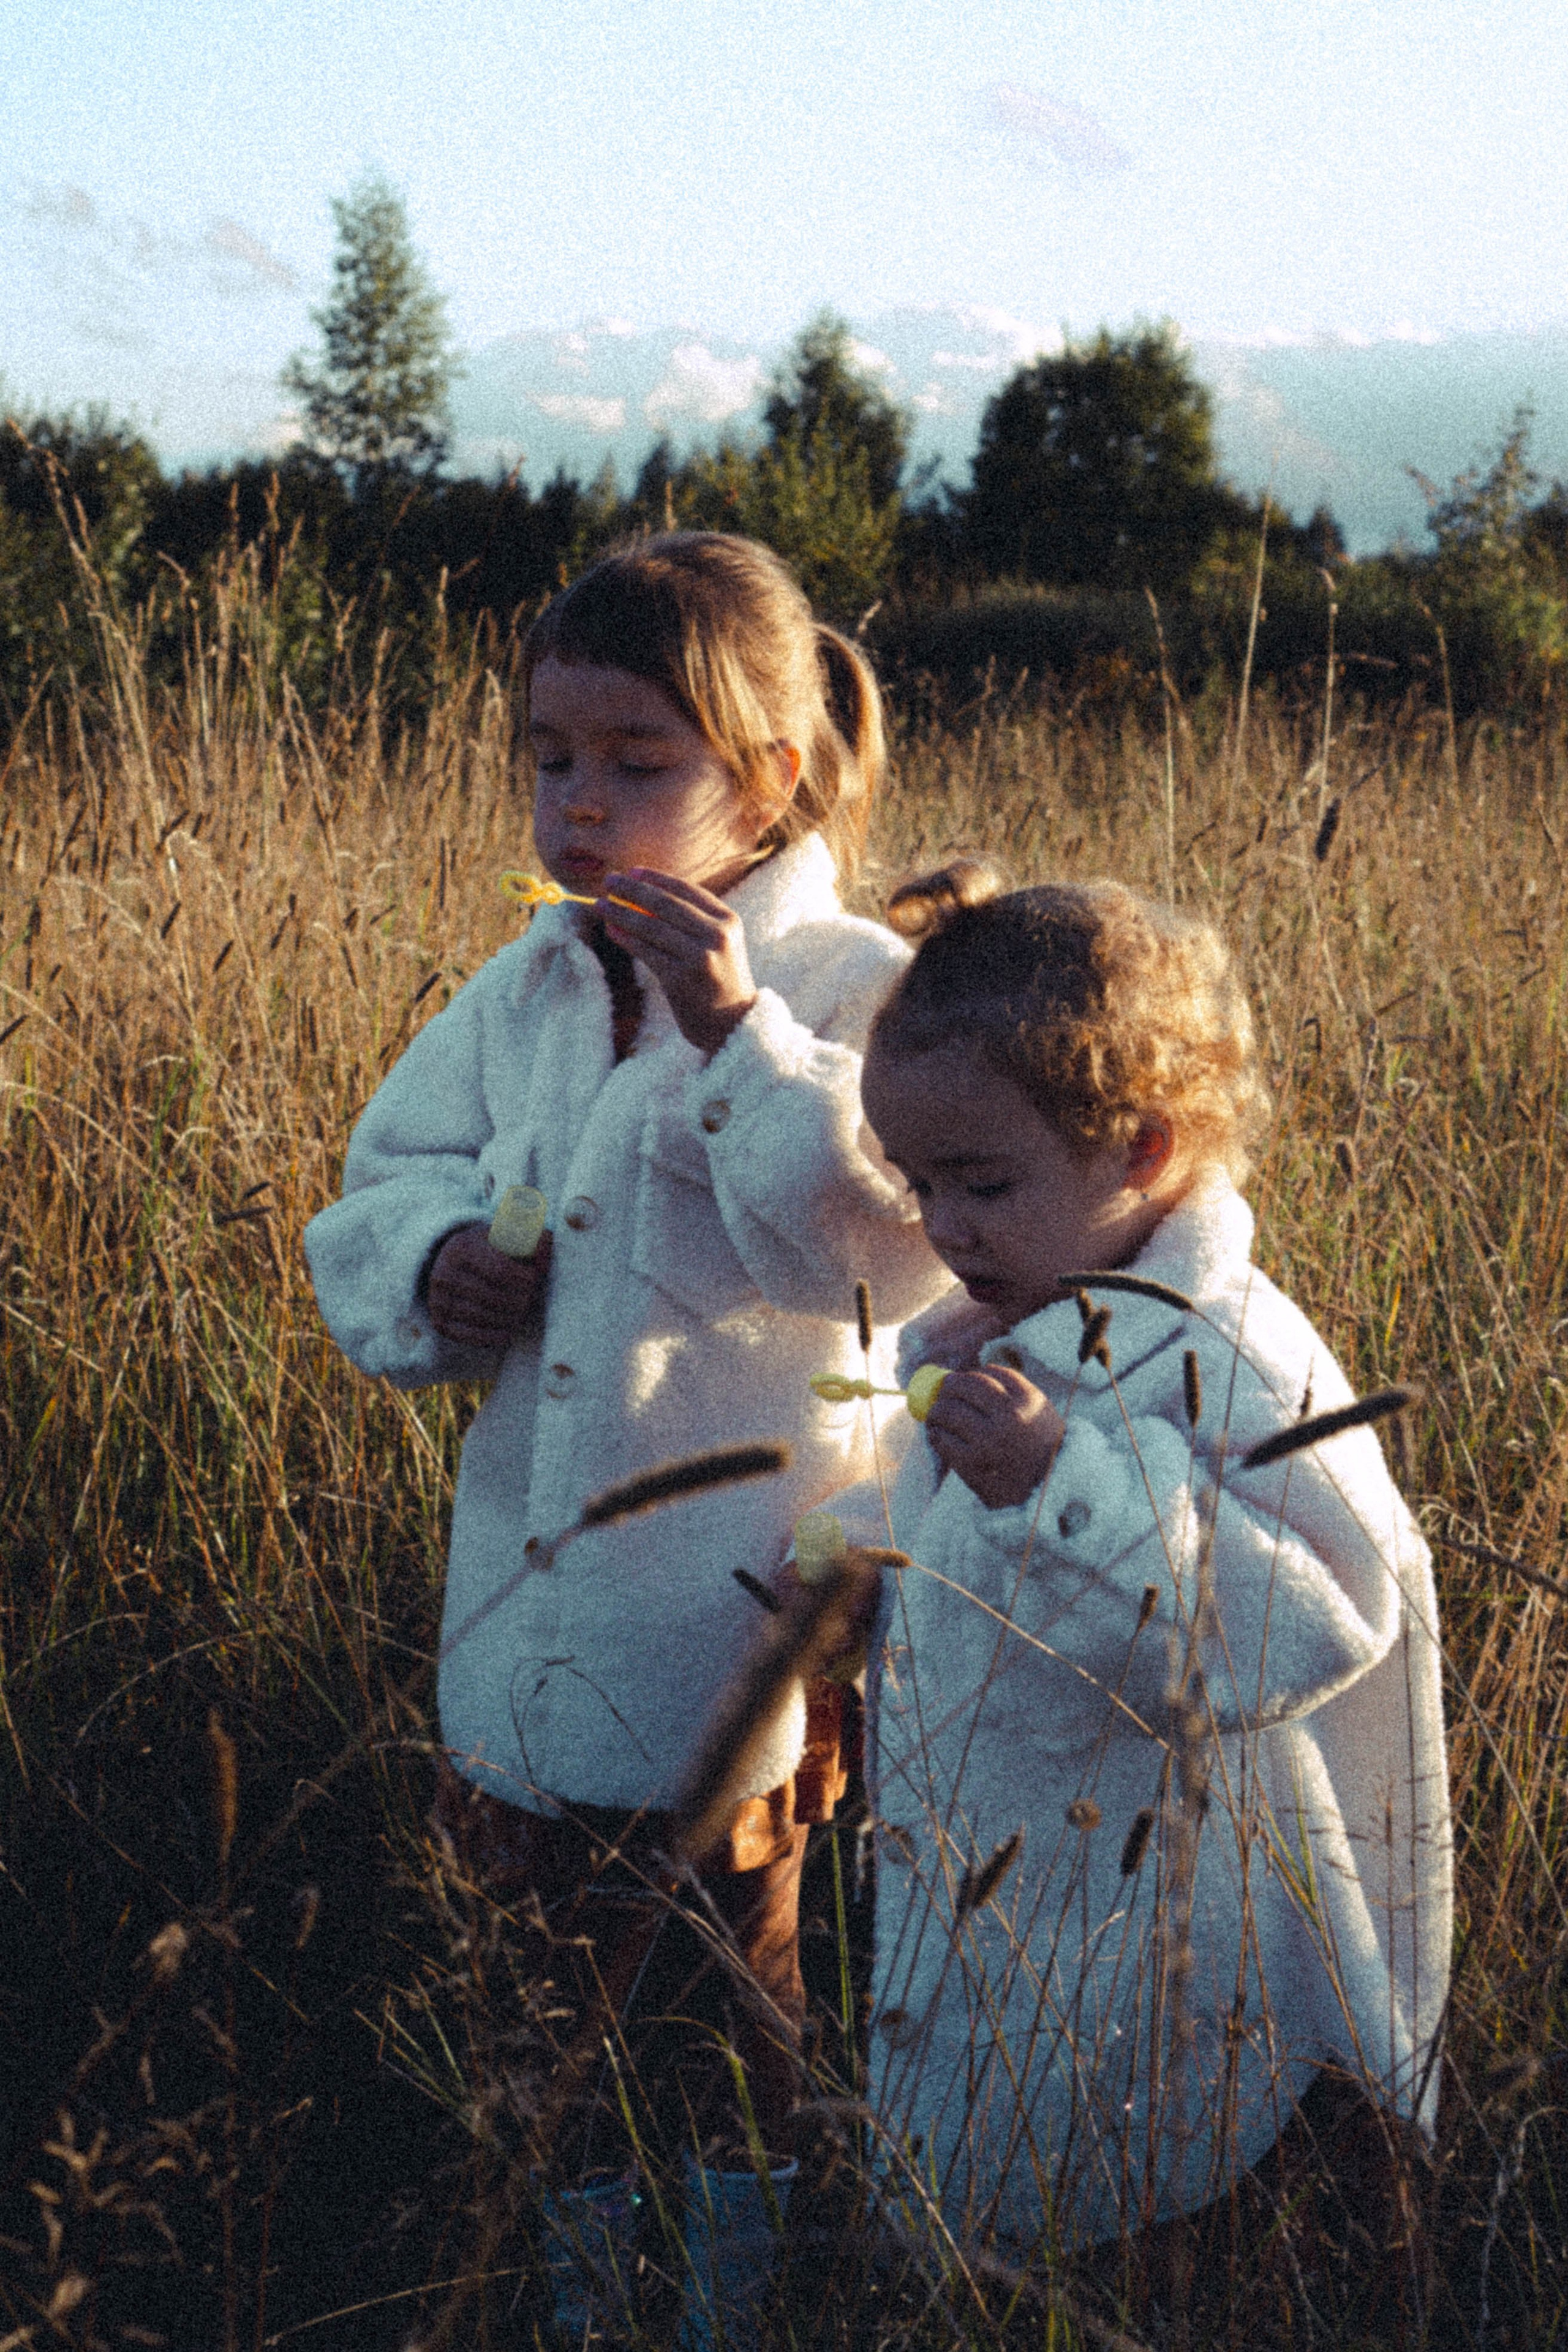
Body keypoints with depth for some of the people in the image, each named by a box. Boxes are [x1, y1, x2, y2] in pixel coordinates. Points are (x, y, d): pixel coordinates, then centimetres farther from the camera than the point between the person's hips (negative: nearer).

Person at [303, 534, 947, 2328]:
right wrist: (432, 1262, -11)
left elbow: (911, 1251, -27)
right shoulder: (527, 989, 4)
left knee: (731, 1976, 15)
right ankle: (579, 2245, 46)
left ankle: (741, 2251, 40)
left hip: (739, 1610, -5)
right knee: (560, 1975, 23)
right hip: (533, 1607, 6)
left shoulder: (855, 988, -14)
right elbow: (381, 1184, 12)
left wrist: (739, 1037, -31)